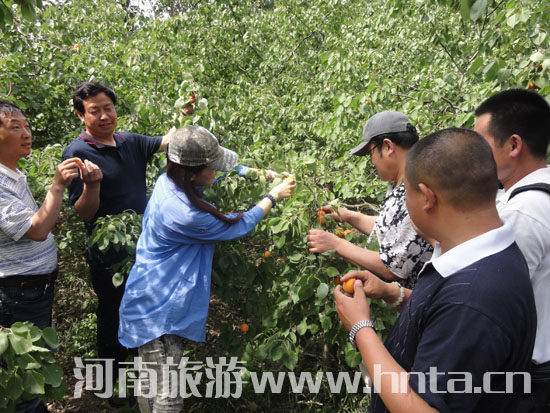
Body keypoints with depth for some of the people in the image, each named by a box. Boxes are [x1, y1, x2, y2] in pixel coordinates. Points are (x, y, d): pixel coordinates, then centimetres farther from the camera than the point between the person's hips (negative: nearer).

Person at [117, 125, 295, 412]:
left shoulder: (167, 181, -4)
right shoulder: (186, 215, -30)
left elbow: (222, 172, 15)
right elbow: (239, 226, -13)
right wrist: (274, 196, -2)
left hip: (150, 300, 9)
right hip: (158, 311, -9)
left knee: (151, 384, 25)